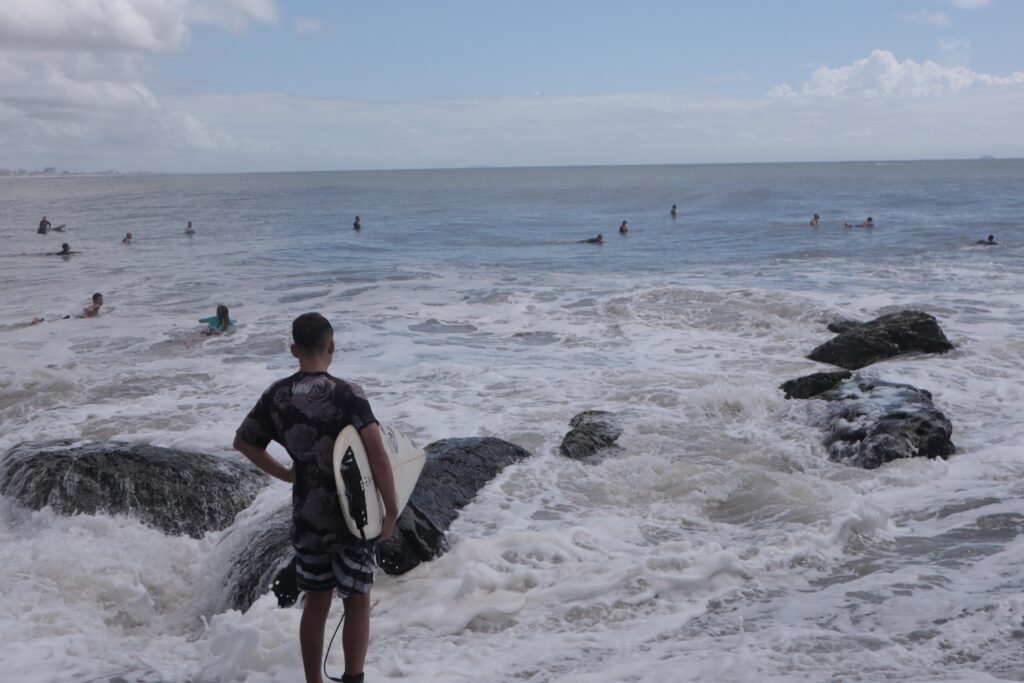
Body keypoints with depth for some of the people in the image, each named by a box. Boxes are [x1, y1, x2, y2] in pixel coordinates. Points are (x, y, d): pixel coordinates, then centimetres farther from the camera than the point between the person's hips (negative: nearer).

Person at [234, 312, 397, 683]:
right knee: (357, 600, 7)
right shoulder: (346, 394, -16)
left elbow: (243, 441, 11)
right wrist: (391, 510, -14)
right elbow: (376, 454, -22)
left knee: (316, 601, 16)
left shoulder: (276, 395, 0)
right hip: (348, 513, -5)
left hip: (306, 515, 5)